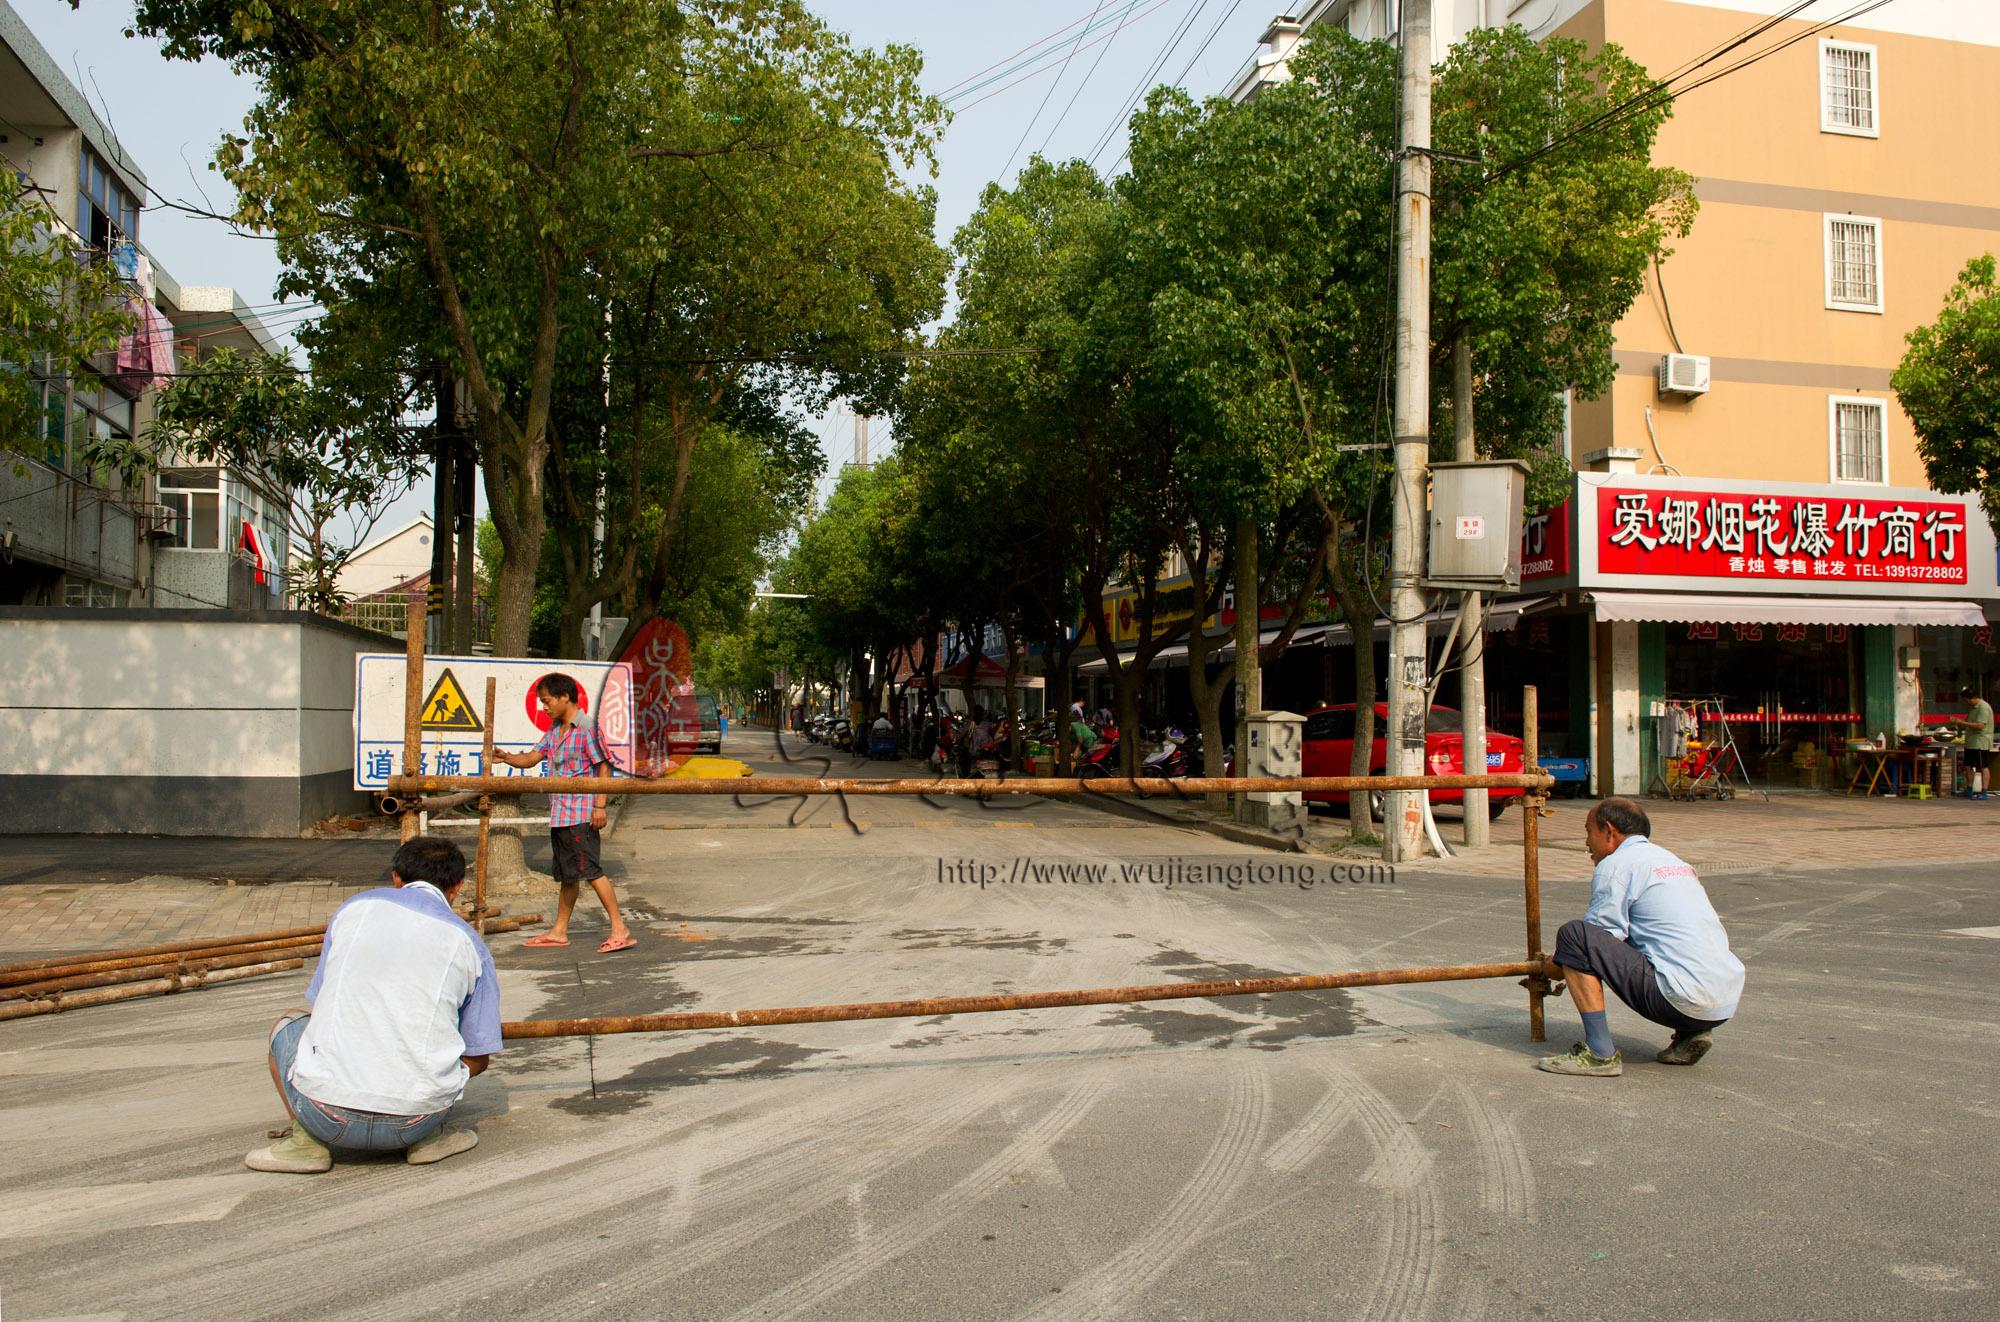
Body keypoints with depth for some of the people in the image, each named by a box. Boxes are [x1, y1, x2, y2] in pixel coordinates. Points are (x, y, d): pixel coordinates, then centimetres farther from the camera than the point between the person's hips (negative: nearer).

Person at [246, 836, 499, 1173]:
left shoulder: (354, 907, 11)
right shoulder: (470, 945, 8)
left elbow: (320, 1004, 21)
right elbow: (477, 1059, 11)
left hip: (327, 1115, 0)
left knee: (288, 1025, 29)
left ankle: (307, 1139, 8)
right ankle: (427, 1138, 10)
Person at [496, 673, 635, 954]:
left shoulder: (586, 728, -11)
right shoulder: (554, 731, 16)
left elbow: (603, 766, -13)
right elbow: (531, 758, 17)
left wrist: (600, 806, -18)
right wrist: (507, 758, -2)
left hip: (581, 813, -9)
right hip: (559, 814, 9)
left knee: (591, 870, -12)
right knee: (567, 875, 17)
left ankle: (620, 930, -10)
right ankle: (559, 931, 25)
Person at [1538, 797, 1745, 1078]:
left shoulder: (1617, 864, -3)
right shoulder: (1672, 860, 24)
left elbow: (1600, 940, -2)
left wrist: (1555, 969, 16)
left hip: (1682, 999, -9)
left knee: (1573, 934, -8)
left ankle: (1600, 1053, -11)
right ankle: (1690, 1034, 11)